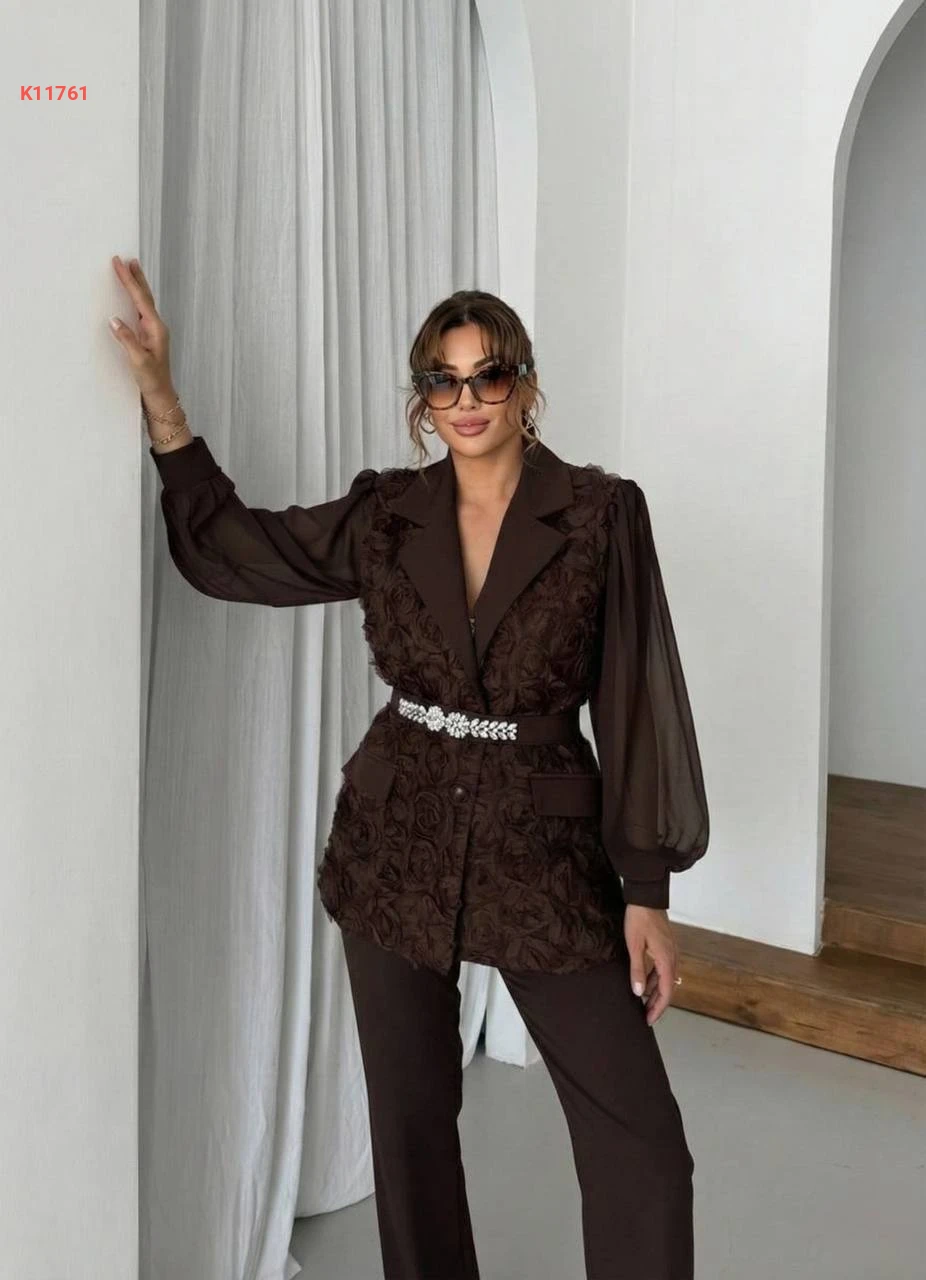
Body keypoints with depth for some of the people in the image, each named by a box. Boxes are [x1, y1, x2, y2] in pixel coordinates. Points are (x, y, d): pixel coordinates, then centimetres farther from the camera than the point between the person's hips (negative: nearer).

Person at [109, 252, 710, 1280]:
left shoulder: (600, 513, -7)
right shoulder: (387, 516, 1)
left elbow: (636, 700, -6)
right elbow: (226, 546, 8)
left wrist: (647, 892, -6)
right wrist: (158, 394, -1)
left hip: (543, 847, -2)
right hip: (397, 844, 3)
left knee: (640, 1138, 0)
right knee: (409, 1116, 15)